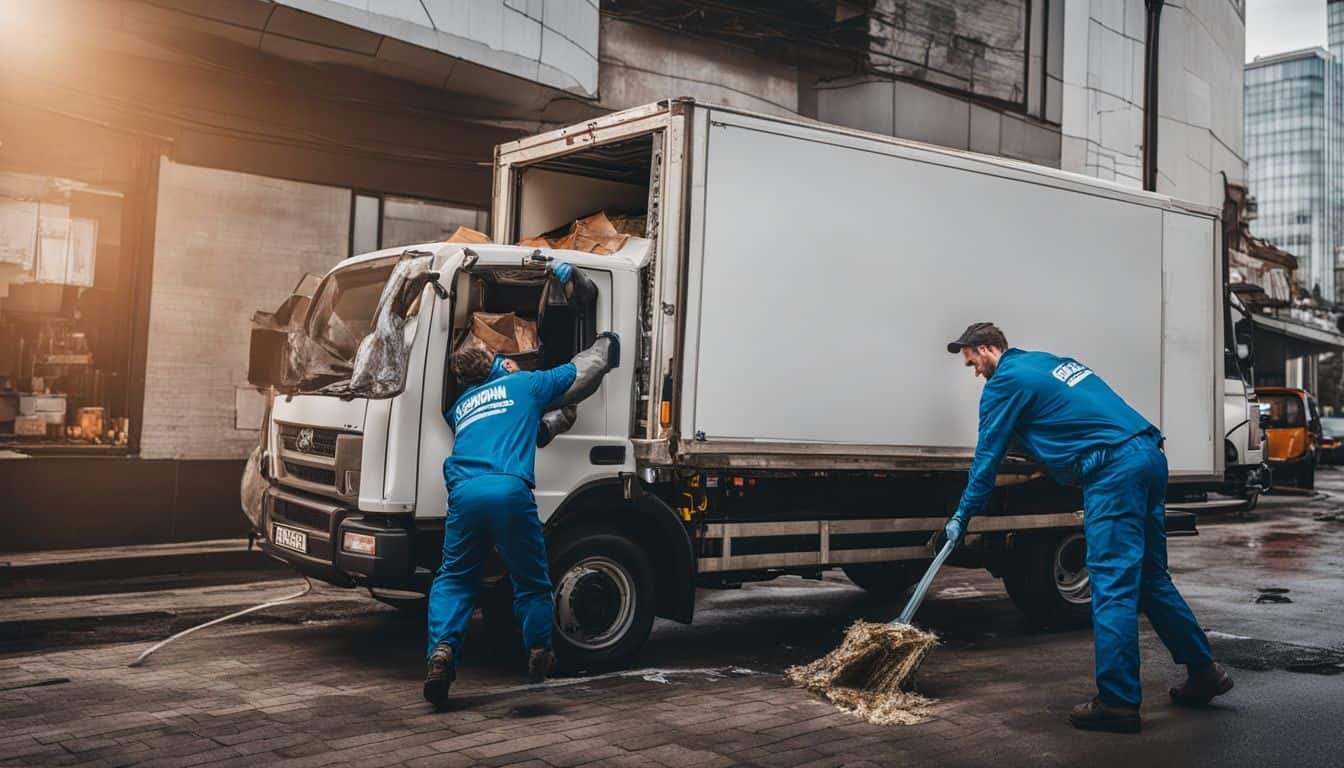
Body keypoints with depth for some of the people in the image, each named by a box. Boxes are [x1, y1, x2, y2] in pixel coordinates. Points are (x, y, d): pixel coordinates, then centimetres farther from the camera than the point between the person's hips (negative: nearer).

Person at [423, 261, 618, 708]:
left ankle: (442, 651, -7)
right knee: (531, 582, 14)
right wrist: (606, 344, 51)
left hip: (463, 493, 3)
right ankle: (539, 656, 22)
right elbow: (584, 372, 32)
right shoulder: (524, 384, 21)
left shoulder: (459, 407, 32)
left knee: (453, 581, 14)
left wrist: (552, 421, 52)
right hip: (510, 491, -3)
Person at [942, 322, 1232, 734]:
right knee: (1150, 577, 18)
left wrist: (961, 518, 9)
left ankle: (1117, 701, -5)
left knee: (1112, 586, -7)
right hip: (1150, 456, 9)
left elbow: (987, 459, 1)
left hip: (1115, 470, -9)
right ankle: (1204, 671, 26)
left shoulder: (1005, 382, 0)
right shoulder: (1051, 361, 25)